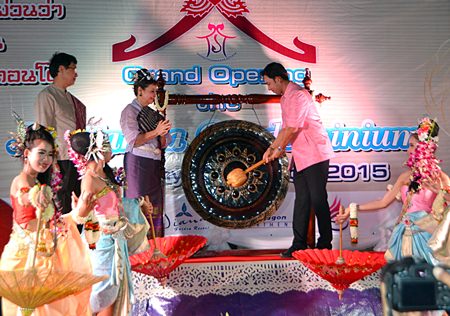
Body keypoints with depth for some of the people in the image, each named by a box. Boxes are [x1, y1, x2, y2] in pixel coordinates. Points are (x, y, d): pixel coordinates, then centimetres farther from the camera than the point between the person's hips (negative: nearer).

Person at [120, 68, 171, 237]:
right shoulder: (130, 110, -1)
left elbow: (163, 144, 14)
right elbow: (133, 140, -14)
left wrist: (163, 134, -7)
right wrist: (155, 132, -22)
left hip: (154, 164, 7)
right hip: (137, 164, -7)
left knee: (155, 208, 5)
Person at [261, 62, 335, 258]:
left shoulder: (298, 95, -16)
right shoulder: (285, 99, 15)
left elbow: (293, 128, -19)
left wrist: (279, 149, -6)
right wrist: (272, 148, 18)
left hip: (315, 155, -10)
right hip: (300, 157, 10)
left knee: (318, 200, -4)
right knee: (301, 201, 9)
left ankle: (325, 245, 4)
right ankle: (299, 244, 13)